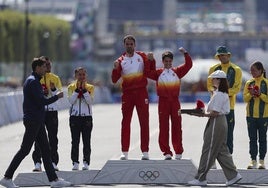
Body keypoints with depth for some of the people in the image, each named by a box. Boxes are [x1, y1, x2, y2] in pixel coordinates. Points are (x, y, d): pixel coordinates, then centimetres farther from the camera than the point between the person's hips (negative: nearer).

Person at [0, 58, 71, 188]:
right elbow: (42, 101, -20)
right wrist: (57, 97, -8)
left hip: (37, 121, 10)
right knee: (24, 150, -6)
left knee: (46, 150, 8)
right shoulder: (33, 82, -15)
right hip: (33, 121, -10)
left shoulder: (33, 81, 17)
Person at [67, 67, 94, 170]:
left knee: (86, 141, -1)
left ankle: (86, 163, 2)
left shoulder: (90, 87, 6)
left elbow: (90, 101, -8)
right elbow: (71, 100, -9)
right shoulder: (71, 87, 6)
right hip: (74, 116, 0)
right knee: (75, 141, -1)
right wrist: (77, 89, -13)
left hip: (87, 116, 0)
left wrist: (84, 89, -14)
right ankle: (75, 163, 1)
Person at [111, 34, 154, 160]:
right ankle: (124, 152, 4)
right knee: (125, 122, 1)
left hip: (141, 92, -1)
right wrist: (115, 69, -18)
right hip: (127, 93, 1)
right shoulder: (121, 60, 5)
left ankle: (145, 152, 2)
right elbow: (114, 80, 0)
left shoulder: (141, 56, 6)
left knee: (144, 122, -1)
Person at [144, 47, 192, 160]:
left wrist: (185, 53, -6)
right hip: (163, 101, -1)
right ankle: (167, 152, 4)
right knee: (163, 127, -1)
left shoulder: (177, 71, 9)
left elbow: (188, 65, 4)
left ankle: (178, 153, 9)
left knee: (177, 126, 3)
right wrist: (149, 61, -8)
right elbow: (147, 72, -2)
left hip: (175, 101, 1)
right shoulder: (158, 73, 7)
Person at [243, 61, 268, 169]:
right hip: (251, 115, 3)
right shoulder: (249, 83, 7)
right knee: (252, 139, 3)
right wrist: (251, 94, -15)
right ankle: (253, 160, 7)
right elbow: (245, 98, 3)